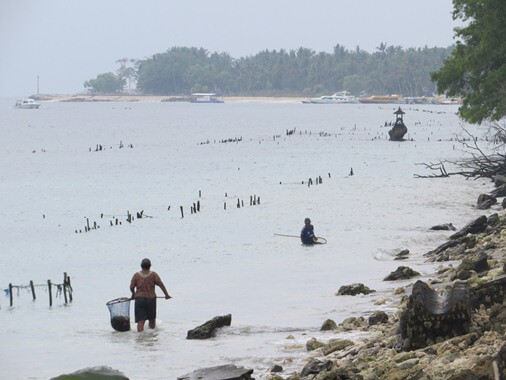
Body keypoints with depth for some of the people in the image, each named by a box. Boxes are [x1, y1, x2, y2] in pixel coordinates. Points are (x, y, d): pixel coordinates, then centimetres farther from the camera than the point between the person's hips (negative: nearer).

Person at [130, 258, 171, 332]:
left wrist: (133, 294, 19)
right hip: (151, 298, 0)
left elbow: (131, 287, -1)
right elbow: (161, 284, -8)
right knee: (152, 319, 19)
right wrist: (166, 295, 0)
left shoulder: (136, 275, -2)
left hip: (139, 299, 0)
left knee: (140, 320, -4)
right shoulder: (153, 275, -4)